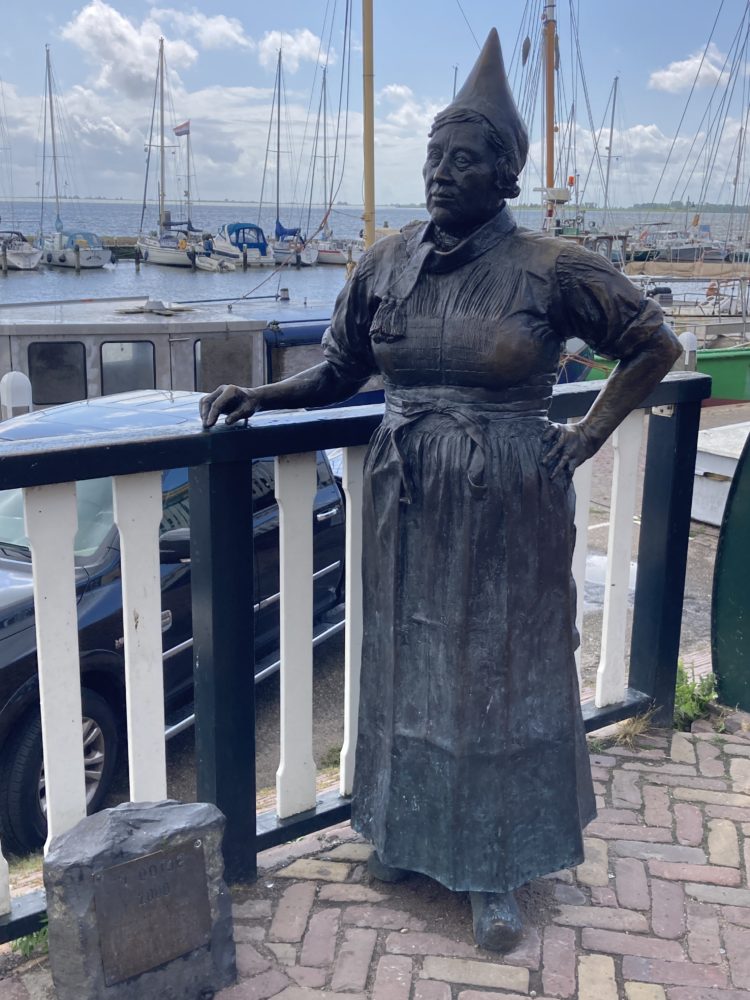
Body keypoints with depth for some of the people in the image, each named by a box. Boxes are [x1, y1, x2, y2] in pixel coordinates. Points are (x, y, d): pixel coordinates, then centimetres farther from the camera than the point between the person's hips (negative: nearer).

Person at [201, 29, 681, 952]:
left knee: (500, 676, 8)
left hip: (507, 513, -3)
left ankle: (496, 872, 26)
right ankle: (406, 828, 39)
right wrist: (258, 396, -5)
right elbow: (338, 372, 9)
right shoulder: (385, 264, 1)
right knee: (406, 667, 15)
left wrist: (588, 433, -5)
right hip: (407, 506, 4)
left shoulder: (549, 269, -10)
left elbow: (654, 345, 0)